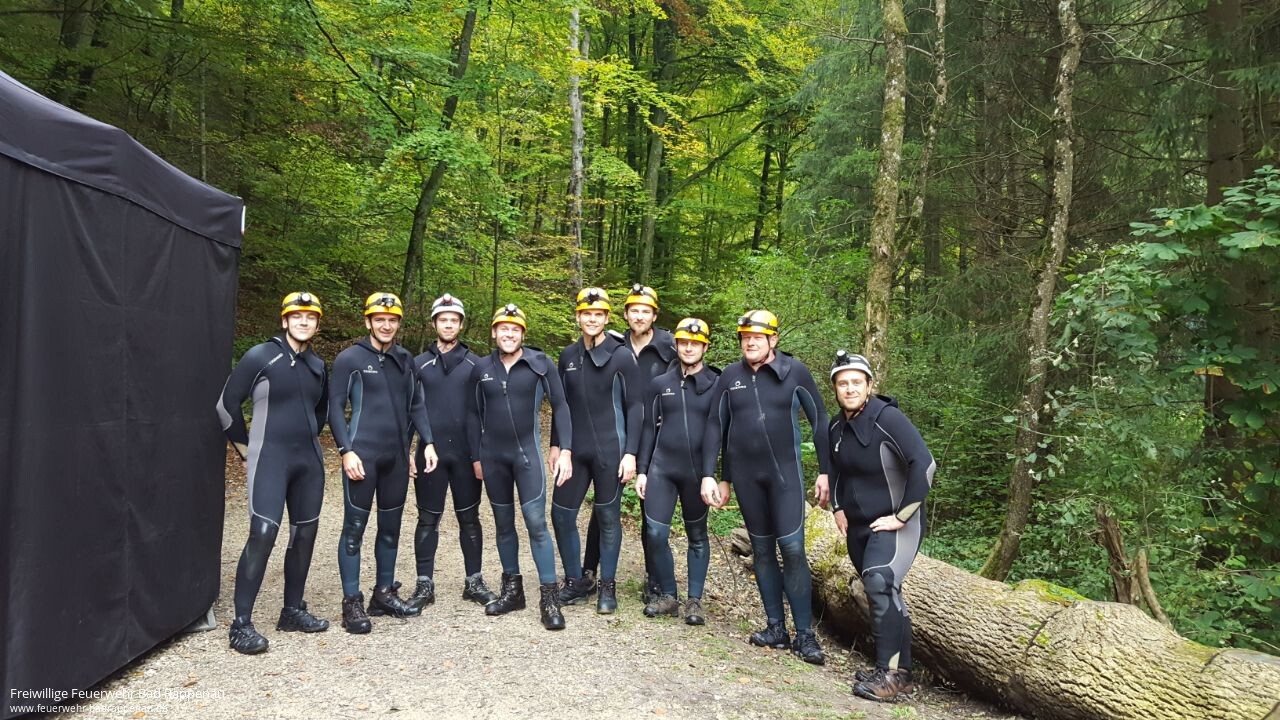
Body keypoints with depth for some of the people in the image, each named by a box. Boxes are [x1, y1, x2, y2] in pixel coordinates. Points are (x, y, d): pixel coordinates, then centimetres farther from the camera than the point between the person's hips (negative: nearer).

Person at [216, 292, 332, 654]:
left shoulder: (317, 365, 10)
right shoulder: (260, 357, -7)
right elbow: (227, 404, -3)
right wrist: (245, 447, 3)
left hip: (309, 462, 6)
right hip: (270, 461, -6)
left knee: (305, 534, 9)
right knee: (262, 535, -12)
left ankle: (292, 611, 22)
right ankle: (241, 623, -3)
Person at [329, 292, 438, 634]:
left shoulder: (405, 359, 11)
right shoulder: (350, 358, -3)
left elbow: (416, 404, 15)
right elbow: (335, 407, -5)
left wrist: (427, 442, 5)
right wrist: (346, 451, -13)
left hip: (397, 458, 5)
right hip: (362, 456, -5)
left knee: (390, 527, 12)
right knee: (355, 528, 0)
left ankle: (385, 593, 25)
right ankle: (352, 602, 8)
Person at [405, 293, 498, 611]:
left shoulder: (474, 363, 5)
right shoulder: (419, 364, 5)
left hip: (466, 453, 0)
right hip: (430, 452, 0)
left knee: (469, 518, 8)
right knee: (428, 520, 5)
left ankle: (474, 582, 18)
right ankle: (424, 585, 15)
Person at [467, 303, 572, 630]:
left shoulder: (540, 364, -5)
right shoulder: (481, 368, 3)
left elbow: (560, 406, -1)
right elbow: (473, 414, 10)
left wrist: (565, 449, -7)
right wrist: (476, 457, 9)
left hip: (528, 453, -3)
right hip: (492, 457, 3)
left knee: (536, 522, -8)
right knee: (504, 524, 12)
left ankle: (549, 597, -1)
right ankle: (512, 590, 25)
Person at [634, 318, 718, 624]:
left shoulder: (716, 384, 0)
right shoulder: (660, 383, 7)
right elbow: (649, 428, 9)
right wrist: (641, 470, 5)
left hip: (697, 472, -2)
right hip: (661, 469, 2)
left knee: (697, 537, 9)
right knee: (655, 534, -3)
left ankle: (694, 600, 20)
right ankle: (667, 595, 15)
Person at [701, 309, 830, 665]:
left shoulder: (794, 371, -5)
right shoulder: (730, 376, 3)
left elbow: (819, 420, 0)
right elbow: (715, 426, 6)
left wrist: (825, 472, -3)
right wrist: (709, 475, 0)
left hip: (785, 470, -3)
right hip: (745, 475, 3)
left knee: (792, 549, -8)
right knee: (762, 550, 8)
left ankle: (805, 633, 1)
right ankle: (776, 627, 17)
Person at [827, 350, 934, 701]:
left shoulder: (888, 418, -19)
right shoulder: (837, 427, 2)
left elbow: (924, 464, -26)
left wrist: (902, 516, -22)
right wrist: (838, 508, 11)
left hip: (895, 523, -7)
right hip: (858, 525, 7)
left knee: (880, 584, -23)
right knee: (883, 594, 13)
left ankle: (893, 672, -12)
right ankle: (895, 666, 26)